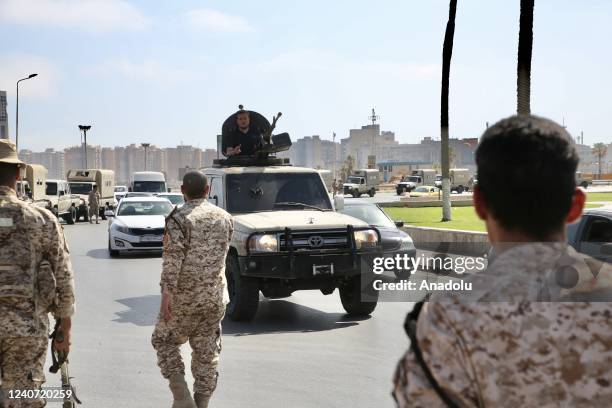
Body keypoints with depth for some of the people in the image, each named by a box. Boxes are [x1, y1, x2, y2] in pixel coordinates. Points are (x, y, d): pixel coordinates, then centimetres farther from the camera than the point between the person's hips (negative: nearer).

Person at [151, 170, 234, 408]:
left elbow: (173, 258, -19)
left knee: (164, 342, 12)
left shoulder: (179, 218, -11)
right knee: (207, 352, 11)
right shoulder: (224, 218, 6)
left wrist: (166, 293, -21)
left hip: (184, 297, -4)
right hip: (216, 296, 4)